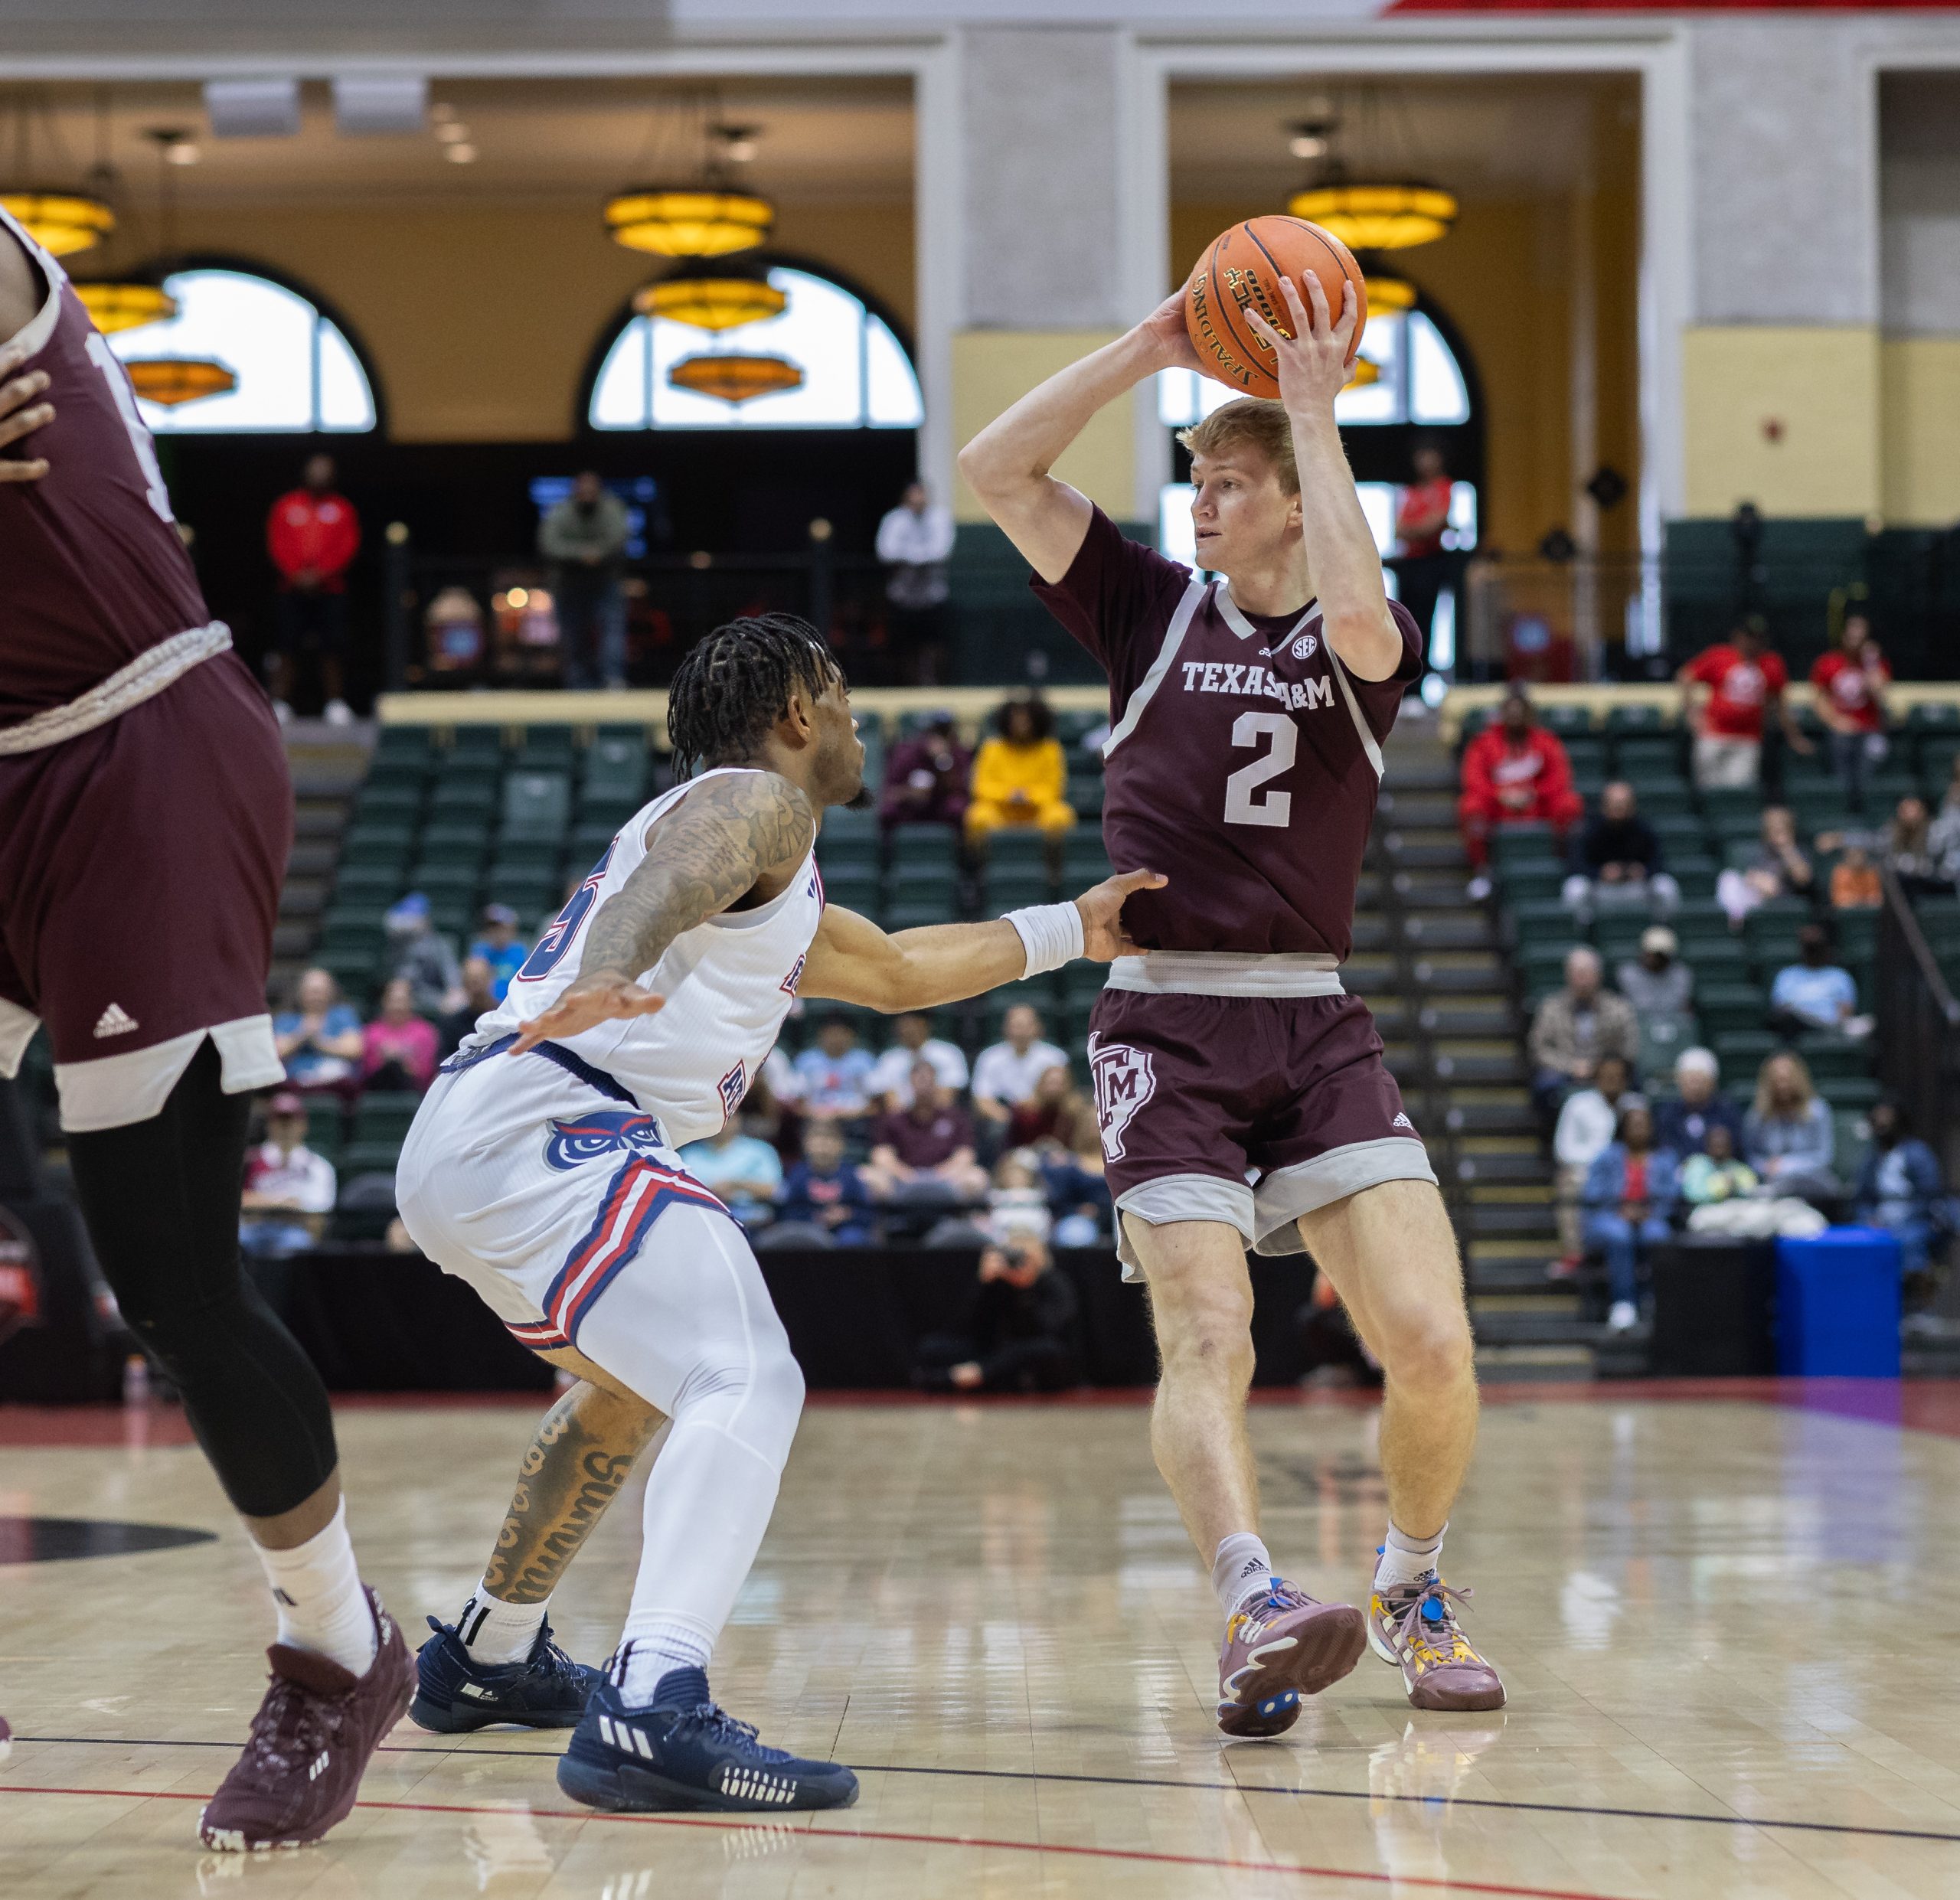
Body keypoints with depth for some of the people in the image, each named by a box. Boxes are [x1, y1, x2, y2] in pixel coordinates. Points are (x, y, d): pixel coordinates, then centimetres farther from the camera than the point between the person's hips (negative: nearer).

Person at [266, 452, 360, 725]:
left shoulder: (343, 509, 10)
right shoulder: (286, 506, 11)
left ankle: (336, 703, 1)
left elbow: (349, 546, 1)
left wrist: (320, 574, -11)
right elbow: (276, 544, 4)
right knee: (287, 647, -4)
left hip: (330, 589, 0)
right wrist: (297, 575, -9)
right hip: (293, 588, 0)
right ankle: (280, 702, -2)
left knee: (332, 649, -4)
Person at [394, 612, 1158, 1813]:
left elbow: (896, 971, 46)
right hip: (546, 1130, -11)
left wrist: (1069, 930, 50)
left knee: (631, 1384, 33)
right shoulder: (757, 803, 1)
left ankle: (487, 1659, 43)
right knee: (746, 1384, -22)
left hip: (461, 1148, 11)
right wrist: (607, 976, -44)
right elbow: (665, 882, -22)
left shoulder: (777, 899, 32)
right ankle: (654, 1713, -38)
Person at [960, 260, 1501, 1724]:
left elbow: (1361, 623, -19)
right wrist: (1148, 348, -3)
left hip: (1318, 1027, 0)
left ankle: (1415, 1591, 12)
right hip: (1166, 1025, 0)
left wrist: (1314, 411, -13)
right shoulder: (1153, 610, 10)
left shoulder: (1369, 645, 8)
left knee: (1431, 1342, -12)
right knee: (1208, 1339, -19)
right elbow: (995, 469, 1)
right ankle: (1259, 1610, -34)